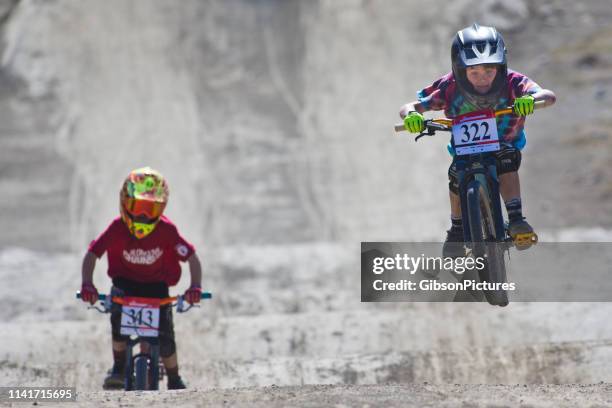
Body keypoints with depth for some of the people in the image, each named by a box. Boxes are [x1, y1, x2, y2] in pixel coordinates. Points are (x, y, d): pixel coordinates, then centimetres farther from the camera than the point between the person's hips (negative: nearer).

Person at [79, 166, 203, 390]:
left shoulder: (167, 231, -20)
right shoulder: (117, 229, -19)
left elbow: (192, 258, -15)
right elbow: (92, 255, -14)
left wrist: (195, 287, -29)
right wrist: (87, 284, -28)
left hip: (157, 285, 0)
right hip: (125, 282, 0)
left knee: (165, 338, -11)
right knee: (118, 316, -30)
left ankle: (174, 381, 13)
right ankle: (119, 367, -11)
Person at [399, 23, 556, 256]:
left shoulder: (512, 83, -26)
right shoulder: (450, 88, -24)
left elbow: (549, 96, -37)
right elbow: (407, 108, -23)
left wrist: (531, 99, -60)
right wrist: (411, 115, -48)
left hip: (504, 143, -1)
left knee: (507, 159, -33)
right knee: (457, 174, -26)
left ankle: (516, 220, -30)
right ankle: (457, 230, -4)